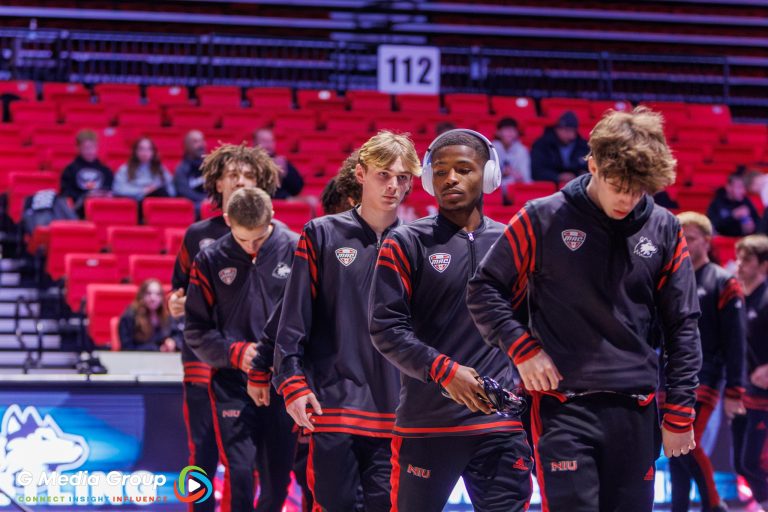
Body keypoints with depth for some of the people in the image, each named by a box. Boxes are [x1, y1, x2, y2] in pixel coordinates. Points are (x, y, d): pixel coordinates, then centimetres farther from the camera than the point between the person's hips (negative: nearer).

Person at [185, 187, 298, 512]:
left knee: (278, 479, 6)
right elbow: (196, 330, 6)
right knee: (239, 474, -11)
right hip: (232, 386, -1)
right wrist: (235, 352, -9)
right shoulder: (210, 260, 2)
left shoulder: (296, 250, -1)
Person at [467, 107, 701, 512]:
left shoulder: (664, 230, 5)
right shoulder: (542, 220, -2)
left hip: (635, 412, 3)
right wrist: (522, 348, -8)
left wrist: (680, 412, 5)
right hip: (563, 408, -3)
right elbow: (484, 289, 5)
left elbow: (682, 326, 9)